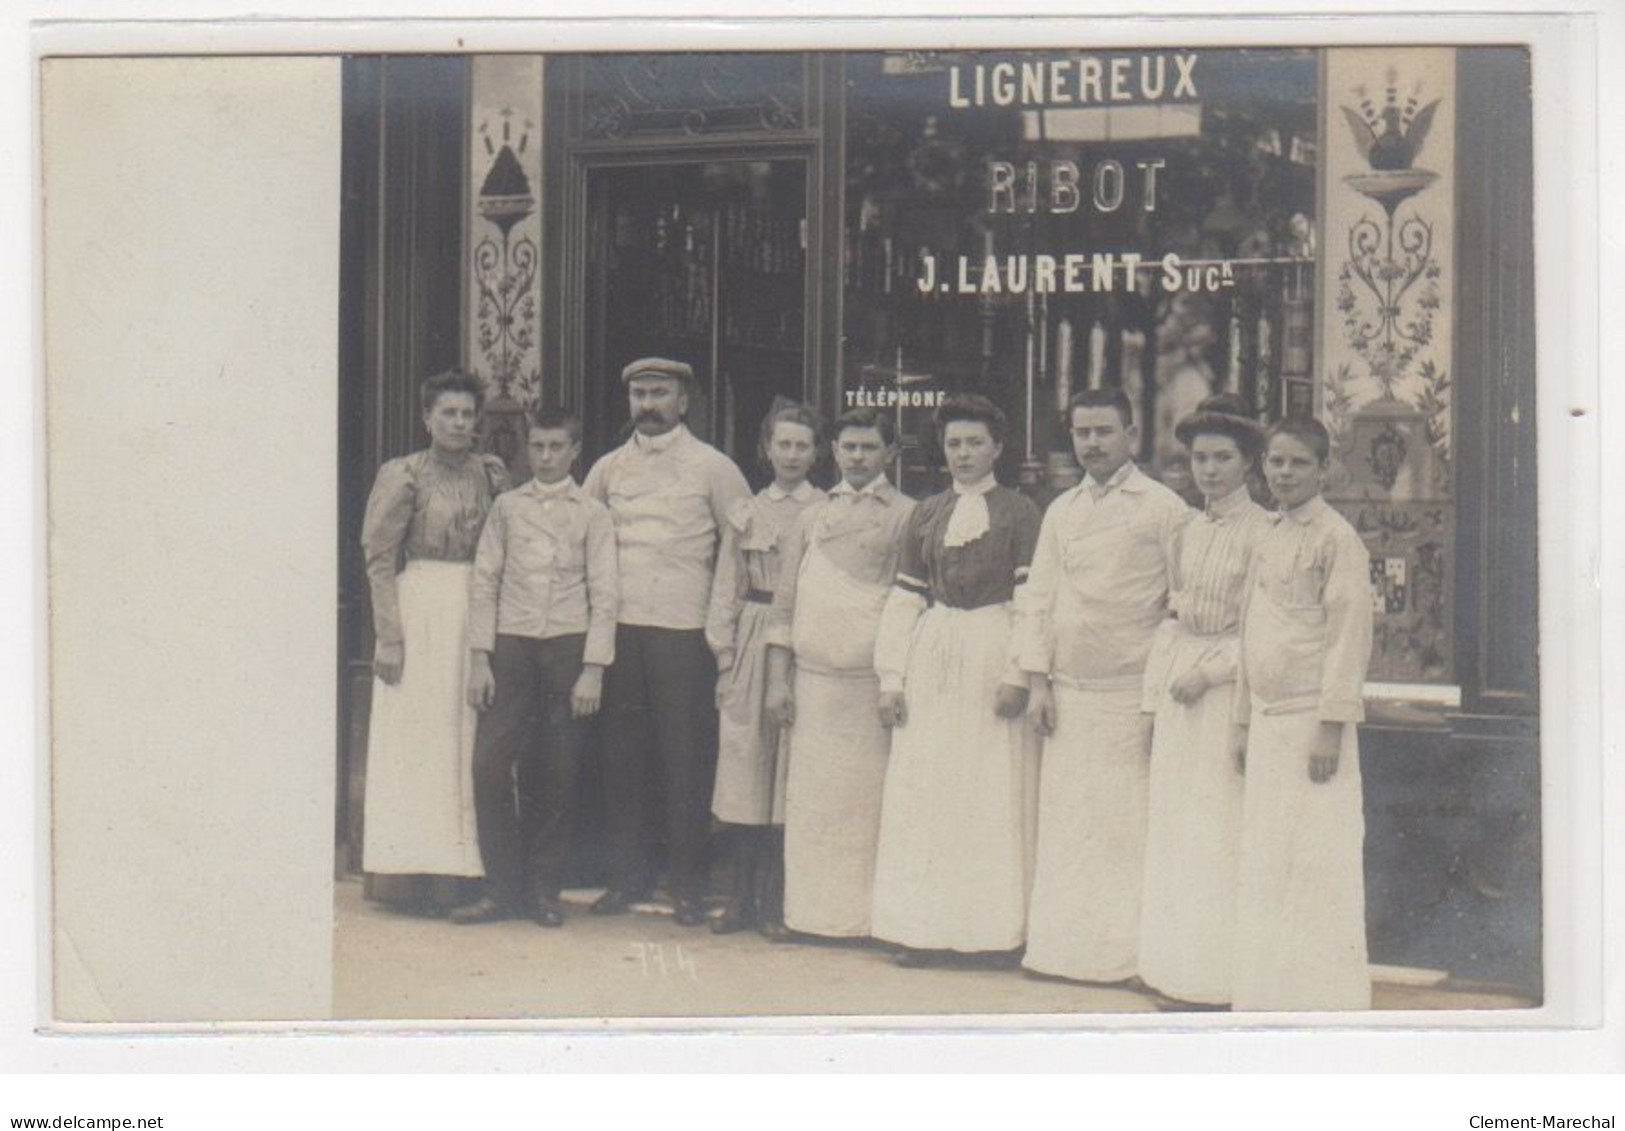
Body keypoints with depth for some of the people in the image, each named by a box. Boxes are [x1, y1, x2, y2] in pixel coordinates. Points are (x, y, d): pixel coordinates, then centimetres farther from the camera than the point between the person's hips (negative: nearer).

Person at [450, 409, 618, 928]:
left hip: (568, 649, -1)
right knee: (490, 767, -5)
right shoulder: (506, 507, 10)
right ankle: (502, 888, 4)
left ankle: (544, 889, 14)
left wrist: (593, 670, -8)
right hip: (511, 646, 1)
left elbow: (603, 594, 0)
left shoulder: (592, 514, 4)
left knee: (559, 776, 2)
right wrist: (479, 658, 0)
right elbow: (485, 582, 8)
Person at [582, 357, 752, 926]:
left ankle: (687, 881, 5)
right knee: (623, 751, 6)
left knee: (686, 755, -3)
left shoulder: (711, 467, 3)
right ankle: (629, 874, 15)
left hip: (685, 629, -3)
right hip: (620, 625, 3)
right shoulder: (609, 468, 12)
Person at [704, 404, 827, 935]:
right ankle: (743, 894, 8)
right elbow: (726, 589, 12)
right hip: (752, 647, 2)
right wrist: (725, 655, 5)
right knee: (744, 758, 1)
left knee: (793, 767, -1)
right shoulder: (745, 514, 11)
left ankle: (779, 897, 7)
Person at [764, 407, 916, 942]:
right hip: (813, 676, 3)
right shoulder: (811, 518, 15)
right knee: (810, 796, 3)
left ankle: (869, 915, 5)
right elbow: (784, 605, 14)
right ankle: (810, 911, 11)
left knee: (870, 795, -2)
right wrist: (778, 679, 7)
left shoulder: (907, 517, 4)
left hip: (874, 678, -3)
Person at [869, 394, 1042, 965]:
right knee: (924, 792, 2)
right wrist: (891, 677, 6)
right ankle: (928, 929, 8)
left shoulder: (1019, 513, 1)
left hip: (995, 658, -4)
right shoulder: (926, 515, 13)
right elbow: (904, 598, 13)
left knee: (994, 794, -2)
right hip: (932, 661, 4)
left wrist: (1019, 675, -14)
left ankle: (992, 927, 5)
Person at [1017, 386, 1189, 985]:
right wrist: (1038, 682, 6)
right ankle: (1063, 945, 13)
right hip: (1068, 690, 5)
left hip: (1131, 692, -5)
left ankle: (1126, 952, 2)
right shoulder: (1060, 512, 14)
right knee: (1065, 821, 6)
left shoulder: (1163, 509, -1)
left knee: (1128, 825, -4)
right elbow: (1038, 599, 14)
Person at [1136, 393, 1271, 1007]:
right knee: (1172, 829, 8)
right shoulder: (1186, 533, 13)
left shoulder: (1263, 531, -8)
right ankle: (1177, 964, 16)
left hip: (1231, 685, -7)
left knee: (1220, 830, -4)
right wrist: (1154, 698, 11)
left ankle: (1220, 975, 3)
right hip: (1179, 683, 7)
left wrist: (1209, 672, -16)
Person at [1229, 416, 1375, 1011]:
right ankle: (1267, 992, 18)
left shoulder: (1337, 539, -8)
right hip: (1268, 721, 8)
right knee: (1264, 863, 10)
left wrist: (1331, 726, -18)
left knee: (1316, 862, -6)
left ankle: (1326, 995, 1)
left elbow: (1350, 636, -13)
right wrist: (1243, 722, 19)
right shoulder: (1267, 540, 16)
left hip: (1311, 720, -8)